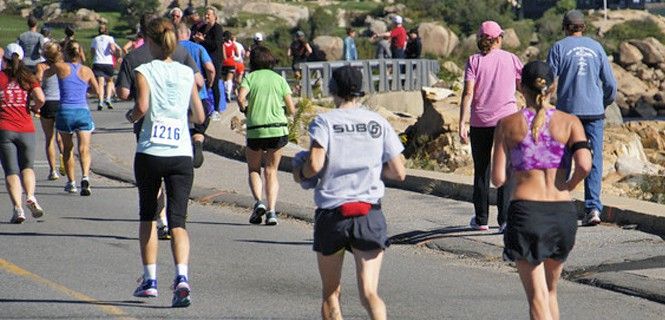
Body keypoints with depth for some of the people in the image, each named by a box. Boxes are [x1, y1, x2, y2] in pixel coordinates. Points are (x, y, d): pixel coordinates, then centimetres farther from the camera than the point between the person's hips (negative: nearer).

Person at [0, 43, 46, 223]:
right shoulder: (28, 78, 5)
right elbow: (40, 98, -9)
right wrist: (35, 108, 12)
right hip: (26, 129, 2)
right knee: (27, 166, 17)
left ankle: (17, 208, -14)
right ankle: (30, 196, -10)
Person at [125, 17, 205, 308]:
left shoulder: (144, 71, -2)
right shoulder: (187, 73, 9)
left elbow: (142, 105, -18)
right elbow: (199, 117, 14)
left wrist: (132, 116, 4)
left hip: (150, 153, -2)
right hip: (182, 155, 2)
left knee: (147, 216, 17)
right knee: (177, 220, -2)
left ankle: (150, 280, 21)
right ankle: (182, 277, -24)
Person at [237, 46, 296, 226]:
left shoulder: (250, 77, 3)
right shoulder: (279, 79, 8)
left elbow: (241, 98, -15)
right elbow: (291, 110, 4)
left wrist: (245, 110, 5)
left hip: (255, 130, -1)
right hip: (278, 129, 1)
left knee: (253, 169, 18)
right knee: (271, 171, 11)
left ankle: (259, 202, -4)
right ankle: (271, 211, -3)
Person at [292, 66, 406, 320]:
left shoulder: (324, 122, -2)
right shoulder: (378, 123, 6)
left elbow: (314, 165, -16)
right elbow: (399, 173, 5)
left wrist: (300, 173, 6)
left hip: (331, 214, -1)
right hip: (369, 215, 1)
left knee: (330, 293, 14)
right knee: (369, 292, -4)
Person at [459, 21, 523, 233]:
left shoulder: (474, 61, -2)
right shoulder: (511, 59, 1)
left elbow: (468, 93, -11)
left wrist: (462, 123, -13)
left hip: (480, 122, 0)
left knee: (481, 171, 12)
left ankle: (481, 220, 18)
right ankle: (504, 220, -7)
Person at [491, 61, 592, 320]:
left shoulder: (508, 124, 1)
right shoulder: (569, 122, 3)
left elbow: (498, 179, -1)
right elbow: (584, 165, -13)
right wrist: (567, 187, 7)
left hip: (525, 211, -2)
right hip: (563, 211, 2)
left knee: (537, 297, -3)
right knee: (550, 291, 22)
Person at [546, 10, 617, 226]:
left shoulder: (559, 47, 0)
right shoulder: (596, 47, 7)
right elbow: (610, 83, 8)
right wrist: (606, 102, 26)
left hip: (568, 111, -1)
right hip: (594, 111, 1)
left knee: (563, 162, 9)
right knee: (594, 160, 0)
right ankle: (593, 208, -12)